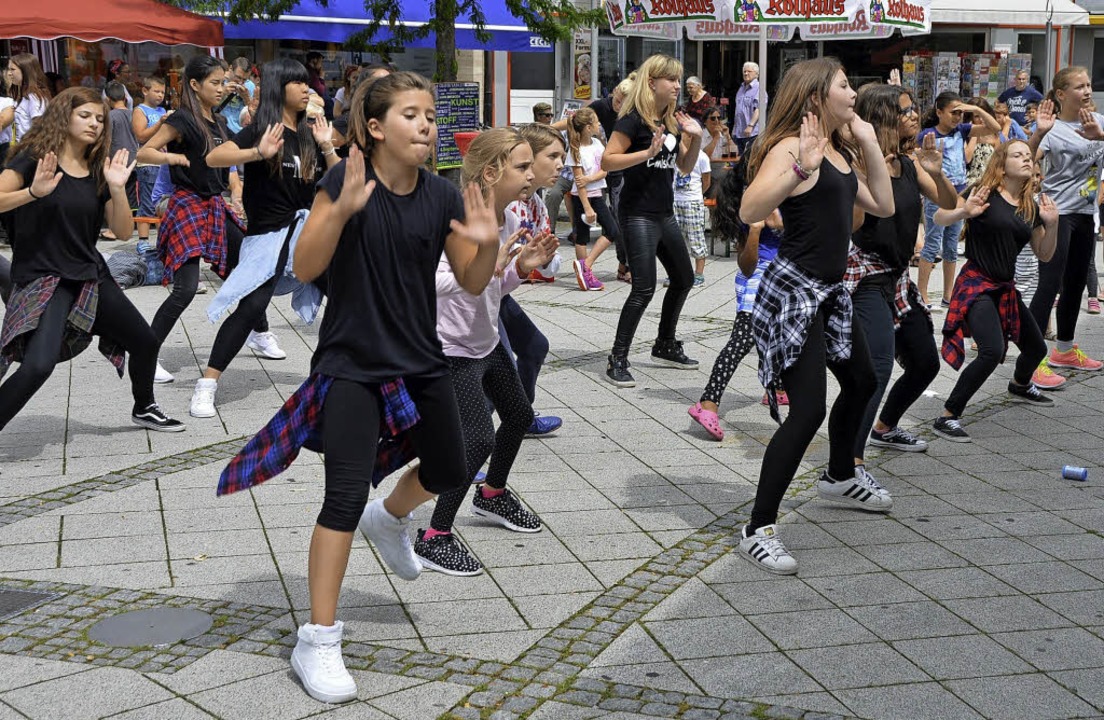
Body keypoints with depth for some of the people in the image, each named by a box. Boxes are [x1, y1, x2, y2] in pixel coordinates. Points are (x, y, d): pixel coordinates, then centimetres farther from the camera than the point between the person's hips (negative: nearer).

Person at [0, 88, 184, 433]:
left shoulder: (98, 170, 6)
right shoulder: (34, 160, -8)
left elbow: (124, 231, 2)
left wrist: (116, 187, -11)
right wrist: (34, 192, -33)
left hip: (90, 276, 6)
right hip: (43, 279, -6)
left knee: (145, 342, 13)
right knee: (38, 364, -27)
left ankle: (144, 408, 40)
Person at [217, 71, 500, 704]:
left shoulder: (443, 196, -3)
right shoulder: (347, 179, -14)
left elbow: (473, 282, 2)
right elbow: (306, 268, -19)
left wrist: (488, 244, -19)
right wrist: (342, 208, -33)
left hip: (421, 361, 5)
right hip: (352, 363, -5)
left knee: (450, 472, 19)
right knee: (347, 495, -12)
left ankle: (390, 517, 53)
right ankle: (318, 642, -3)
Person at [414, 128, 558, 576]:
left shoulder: (507, 221, 0)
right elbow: (428, 282, -39)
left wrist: (522, 267, -6)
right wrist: (490, 264, -41)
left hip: (487, 342, 10)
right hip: (452, 350, -10)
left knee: (519, 416, 22)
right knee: (479, 439, -17)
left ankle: (492, 495, 48)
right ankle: (434, 539, -5)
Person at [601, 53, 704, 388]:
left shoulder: (673, 121, 10)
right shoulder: (634, 120, -13)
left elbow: (686, 166, 16)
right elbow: (607, 161, -20)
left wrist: (696, 138, -1)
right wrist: (647, 152, -28)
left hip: (664, 213, 9)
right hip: (638, 214, -9)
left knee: (683, 279, 17)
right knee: (644, 288, -14)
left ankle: (665, 347, 33)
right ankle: (617, 361, -6)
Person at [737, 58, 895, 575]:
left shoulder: (838, 152, 13)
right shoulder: (790, 148, -15)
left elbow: (883, 206, 15)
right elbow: (749, 211, -29)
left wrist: (870, 146, 9)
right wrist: (800, 168, -36)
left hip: (830, 293, 10)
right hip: (793, 292, -10)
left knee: (861, 382, 26)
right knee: (808, 411, -15)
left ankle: (839, 477, 51)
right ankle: (758, 530, -8)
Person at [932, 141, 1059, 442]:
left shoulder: (1031, 207, 8)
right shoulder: (984, 193, -11)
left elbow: (1044, 255, 11)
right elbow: (939, 217, -14)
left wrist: (1052, 224, -6)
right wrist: (964, 212, -33)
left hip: (1005, 288, 7)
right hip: (977, 285, -7)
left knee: (1036, 348, 18)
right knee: (992, 351, -26)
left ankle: (1020, 385, 54)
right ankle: (947, 418, -17)